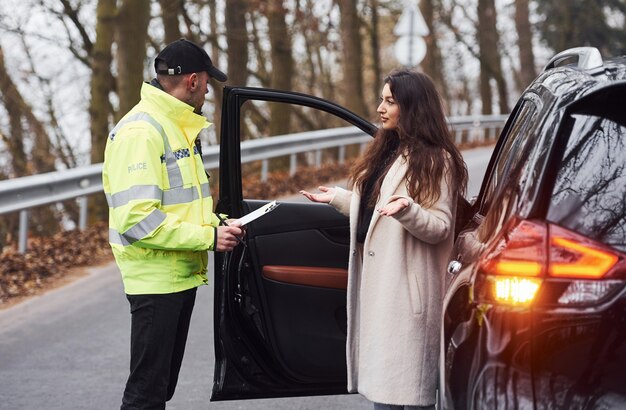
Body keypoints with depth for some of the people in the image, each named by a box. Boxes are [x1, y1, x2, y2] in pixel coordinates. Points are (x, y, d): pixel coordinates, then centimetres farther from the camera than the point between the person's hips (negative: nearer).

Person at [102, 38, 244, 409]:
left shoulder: (179, 127, 14)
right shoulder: (141, 131, -18)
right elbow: (137, 219, -25)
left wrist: (219, 225, 5)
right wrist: (209, 238, -20)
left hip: (183, 275, 10)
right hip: (155, 278, -10)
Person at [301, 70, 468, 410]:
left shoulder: (435, 161, -6)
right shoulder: (386, 153, 19)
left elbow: (440, 227, -12)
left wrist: (407, 209, -28)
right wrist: (337, 198, 24)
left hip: (406, 287, -9)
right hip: (375, 280, 9)